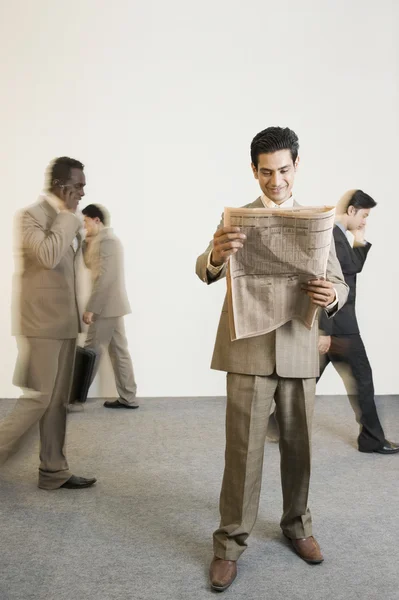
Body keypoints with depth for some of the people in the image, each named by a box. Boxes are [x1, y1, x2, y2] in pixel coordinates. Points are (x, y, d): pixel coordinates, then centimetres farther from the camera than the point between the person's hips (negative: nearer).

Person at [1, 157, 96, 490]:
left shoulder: (67, 220, 15)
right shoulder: (31, 215, -10)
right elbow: (48, 255, -27)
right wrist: (67, 215, -17)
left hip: (64, 322, 8)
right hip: (42, 323, -8)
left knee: (58, 401, 11)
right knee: (38, 398, -6)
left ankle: (54, 471, 18)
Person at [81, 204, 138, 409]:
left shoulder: (105, 240, -14)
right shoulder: (107, 238, 18)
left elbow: (104, 277, -22)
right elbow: (90, 264, 22)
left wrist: (91, 308, -22)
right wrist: (86, 243, 8)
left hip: (106, 306, -10)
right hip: (113, 305, 10)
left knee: (91, 352, -4)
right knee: (119, 351, 9)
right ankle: (127, 398, 11)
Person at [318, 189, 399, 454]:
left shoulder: (331, 234, 13)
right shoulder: (334, 236, -18)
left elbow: (352, 268, 23)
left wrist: (360, 241, 9)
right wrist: (325, 331, -24)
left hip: (327, 322, 10)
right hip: (337, 323, -10)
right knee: (361, 376, 3)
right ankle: (372, 438, 15)